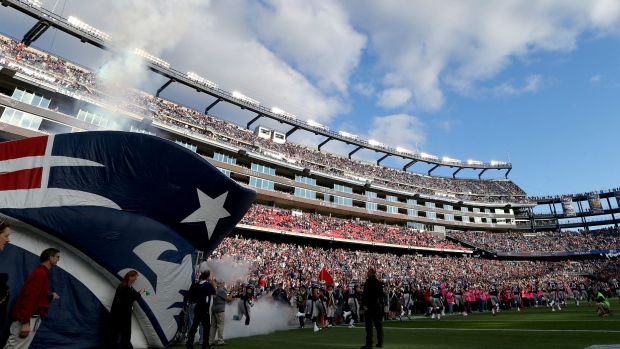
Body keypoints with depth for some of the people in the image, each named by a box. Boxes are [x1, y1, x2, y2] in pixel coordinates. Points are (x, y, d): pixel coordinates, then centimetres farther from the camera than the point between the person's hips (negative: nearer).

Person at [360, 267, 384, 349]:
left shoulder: (368, 282, -11)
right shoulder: (379, 283, 11)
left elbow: (365, 294, -17)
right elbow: (381, 295, 15)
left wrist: (364, 304, -16)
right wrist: (381, 304, 20)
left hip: (370, 305, -7)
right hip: (378, 305, 7)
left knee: (369, 324, -3)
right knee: (379, 324, 13)